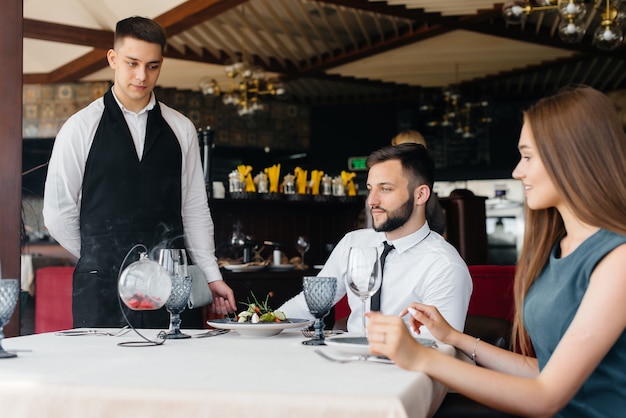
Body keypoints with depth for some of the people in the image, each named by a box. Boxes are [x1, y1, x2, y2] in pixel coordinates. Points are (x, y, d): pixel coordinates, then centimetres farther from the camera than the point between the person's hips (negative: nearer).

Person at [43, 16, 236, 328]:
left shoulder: (181, 129, 8)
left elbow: (194, 209, 8)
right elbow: (57, 212, 4)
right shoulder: (80, 128, 0)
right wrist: (101, 260, 10)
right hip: (101, 290, -2)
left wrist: (211, 277, 4)